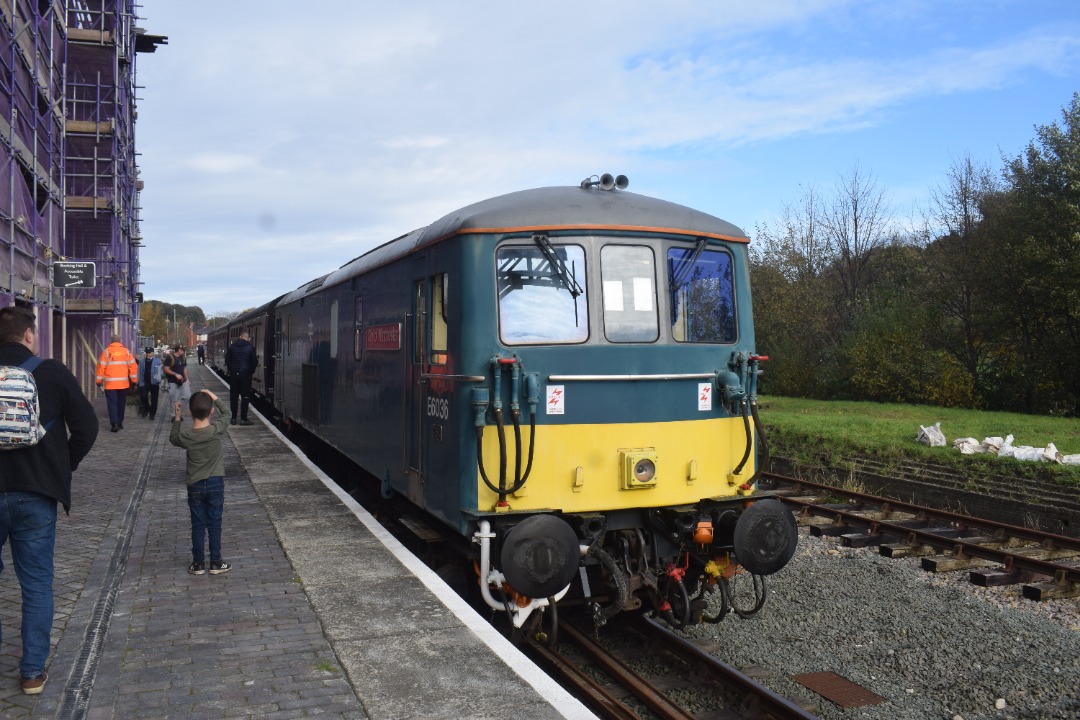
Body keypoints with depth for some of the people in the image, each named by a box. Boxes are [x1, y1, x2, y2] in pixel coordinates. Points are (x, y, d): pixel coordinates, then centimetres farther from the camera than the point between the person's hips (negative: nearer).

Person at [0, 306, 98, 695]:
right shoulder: (52, 372, -7)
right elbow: (86, 426, -7)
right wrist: (62, 468, 7)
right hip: (36, 495, -1)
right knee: (36, 584, 9)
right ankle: (33, 671, 15)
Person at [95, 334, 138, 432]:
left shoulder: (106, 351, -2)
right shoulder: (126, 351, 4)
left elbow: (101, 366, -3)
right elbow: (133, 366, 3)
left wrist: (98, 380, 4)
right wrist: (134, 380, 9)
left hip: (110, 383, -2)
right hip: (123, 383, 2)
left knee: (112, 403, -1)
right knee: (121, 403, 14)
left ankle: (115, 423, -14)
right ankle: (120, 423, 20)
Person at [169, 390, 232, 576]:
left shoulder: (186, 437, -13)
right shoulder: (217, 430, -15)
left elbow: (173, 439, 11)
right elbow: (226, 413, 5)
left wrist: (176, 419, 6)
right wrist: (214, 398, 5)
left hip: (195, 485, 0)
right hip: (216, 483, 0)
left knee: (198, 525, 10)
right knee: (214, 525, 8)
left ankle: (198, 563, 17)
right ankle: (216, 563, 13)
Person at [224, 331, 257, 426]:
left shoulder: (232, 346, 3)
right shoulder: (250, 347, -8)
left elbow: (227, 360, 5)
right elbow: (254, 362, -6)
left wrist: (230, 370, 16)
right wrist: (251, 371, 10)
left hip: (233, 374, 4)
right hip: (245, 374, -3)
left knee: (233, 396, 10)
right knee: (245, 397, 2)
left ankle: (233, 418, 12)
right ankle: (243, 418, 0)